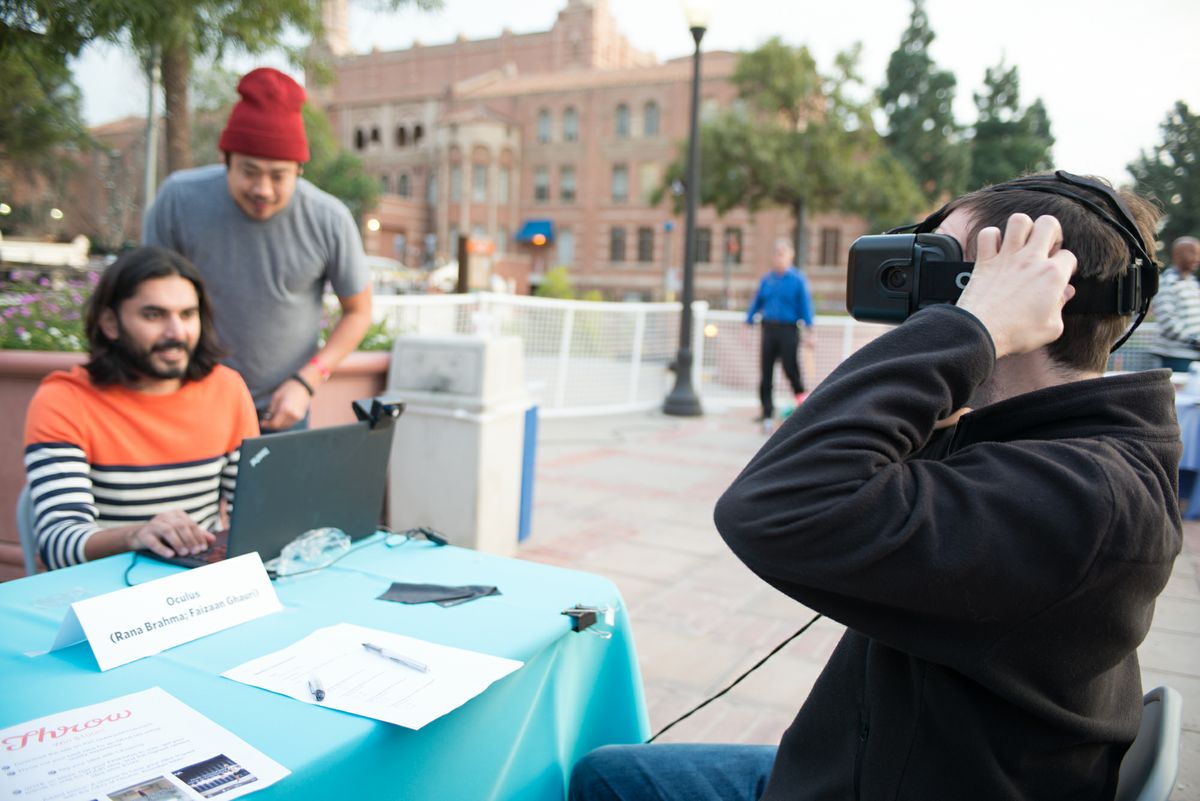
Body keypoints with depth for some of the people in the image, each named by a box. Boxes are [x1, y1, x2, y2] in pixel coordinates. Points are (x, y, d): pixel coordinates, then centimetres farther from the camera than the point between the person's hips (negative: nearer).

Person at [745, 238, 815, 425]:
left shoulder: (798, 280, 0)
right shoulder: (767, 279, 10)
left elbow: (805, 306, -2)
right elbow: (756, 303, 15)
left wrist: (809, 333, -8)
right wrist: (748, 324, 11)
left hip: (788, 331, -3)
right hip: (768, 329, 4)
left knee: (790, 368, -7)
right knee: (766, 371, 3)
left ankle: (801, 398, 18)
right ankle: (767, 411, 10)